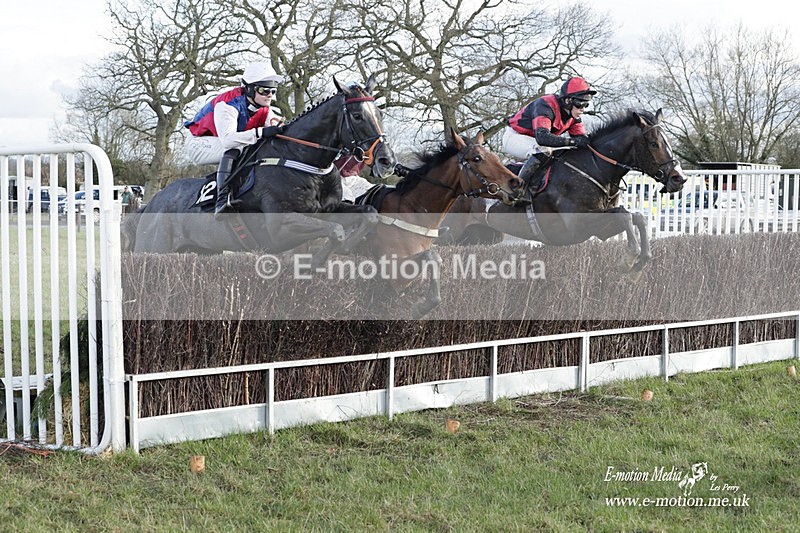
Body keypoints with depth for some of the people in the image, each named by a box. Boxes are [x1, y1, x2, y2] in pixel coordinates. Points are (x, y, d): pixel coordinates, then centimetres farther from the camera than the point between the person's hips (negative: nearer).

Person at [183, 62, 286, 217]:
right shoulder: (228, 105, -31)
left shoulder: (265, 110, -7)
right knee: (235, 147, -36)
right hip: (198, 144, -8)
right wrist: (261, 132, -54)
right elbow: (227, 138, -46)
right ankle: (222, 200, -44)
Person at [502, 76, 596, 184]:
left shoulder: (574, 115, -6)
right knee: (544, 150, -36)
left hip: (534, 140, 9)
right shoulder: (546, 106, -32)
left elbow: (581, 137, -5)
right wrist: (574, 141, -47)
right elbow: (542, 137, -46)